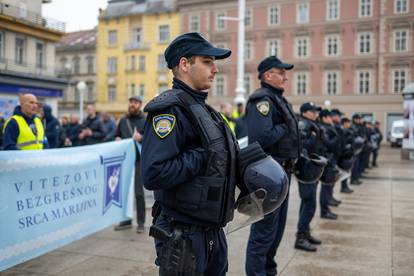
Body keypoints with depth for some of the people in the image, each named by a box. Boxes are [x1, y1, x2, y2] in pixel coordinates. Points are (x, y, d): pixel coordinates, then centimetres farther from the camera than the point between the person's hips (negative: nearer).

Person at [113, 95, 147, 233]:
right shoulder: (123, 120, 14)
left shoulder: (145, 120, 0)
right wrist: (117, 140, 0)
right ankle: (126, 219, 21)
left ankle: (141, 222, 9)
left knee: (138, 191, -2)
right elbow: (116, 135, 22)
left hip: (139, 160, -5)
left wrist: (141, 137, -24)